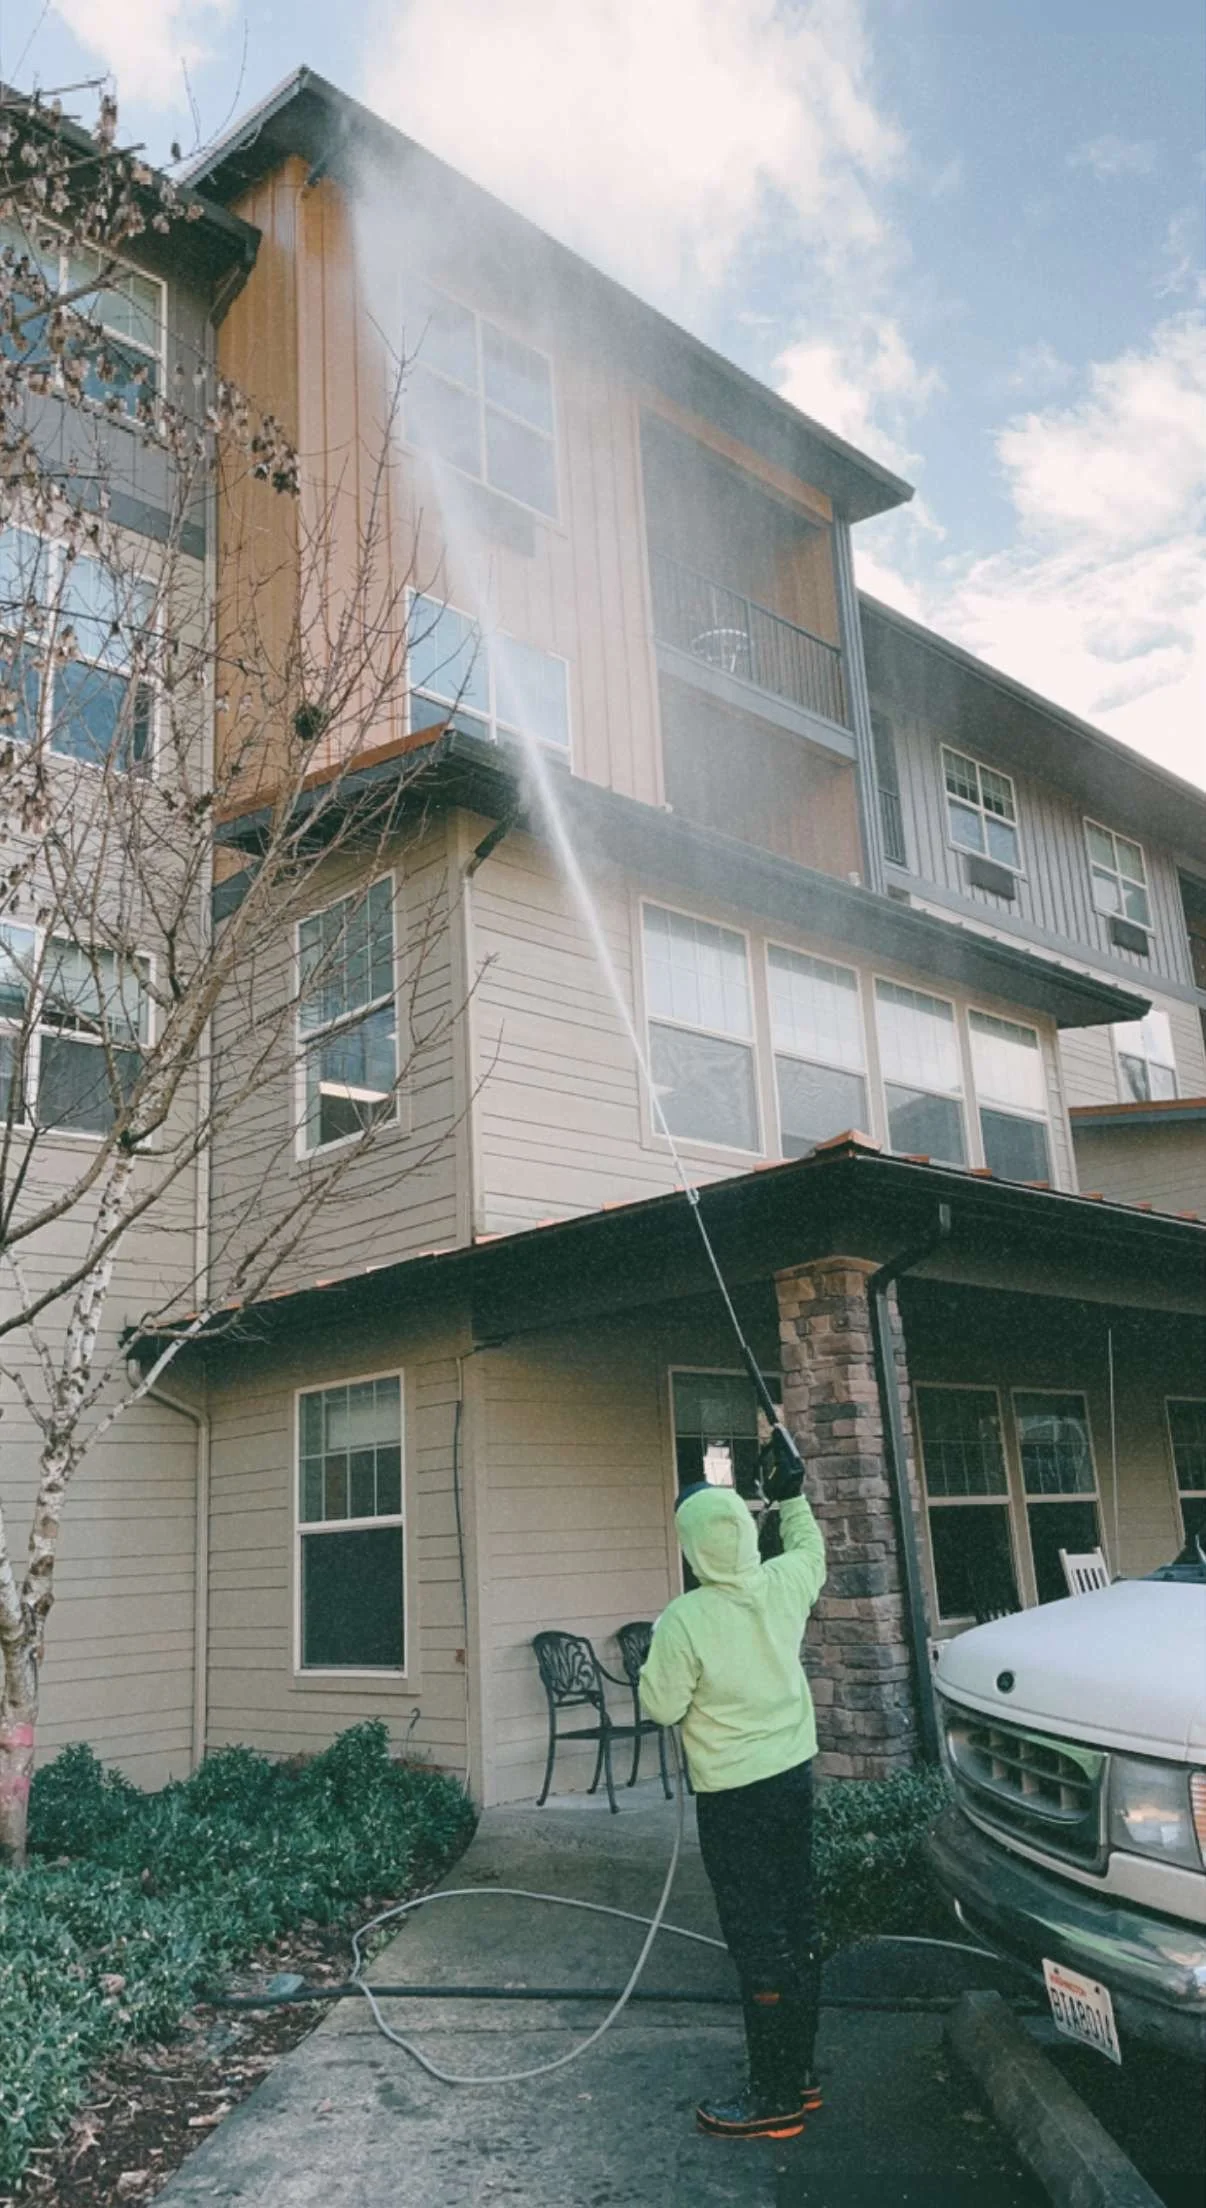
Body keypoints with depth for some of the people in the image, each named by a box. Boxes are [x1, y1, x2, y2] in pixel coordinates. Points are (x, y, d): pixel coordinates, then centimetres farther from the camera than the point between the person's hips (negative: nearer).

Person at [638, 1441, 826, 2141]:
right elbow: (810, 1550, 18)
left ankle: (775, 2098, 11)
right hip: (795, 1774, 7)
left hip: (733, 1794, -6)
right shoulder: (784, 1585, -6)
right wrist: (794, 1497, 29)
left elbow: (662, 1707, -13)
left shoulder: (685, 1619, -22)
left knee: (759, 1940, 2)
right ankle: (801, 2072, 30)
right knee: (799, 1926, 16)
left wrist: (656, 1656, 3)